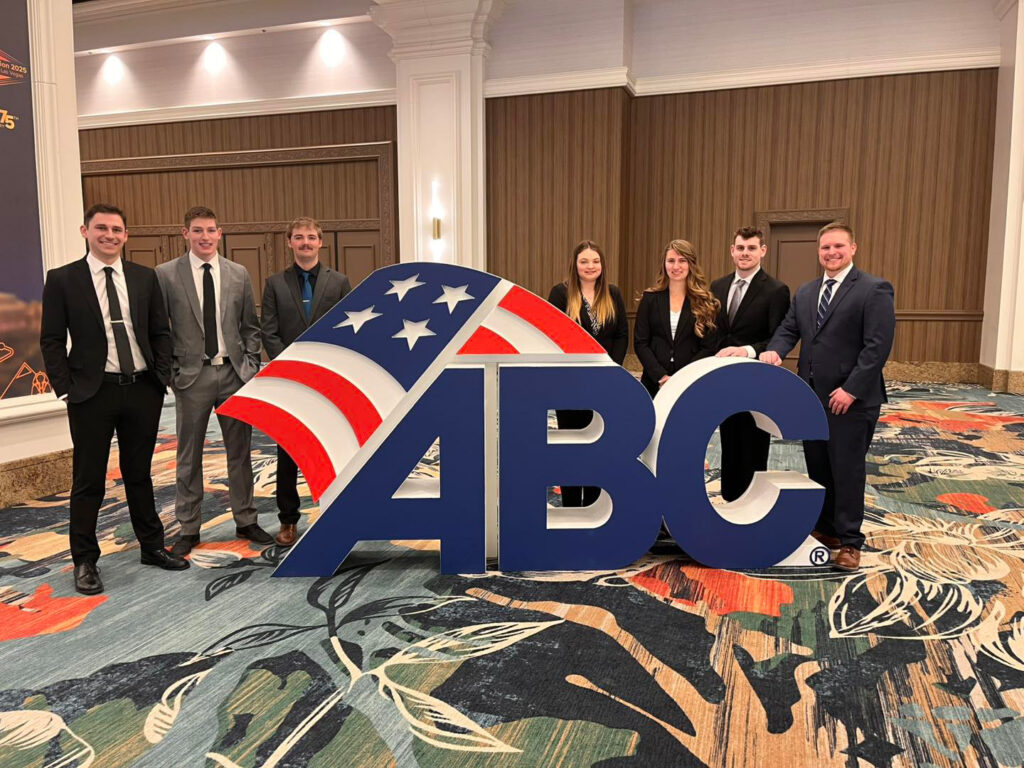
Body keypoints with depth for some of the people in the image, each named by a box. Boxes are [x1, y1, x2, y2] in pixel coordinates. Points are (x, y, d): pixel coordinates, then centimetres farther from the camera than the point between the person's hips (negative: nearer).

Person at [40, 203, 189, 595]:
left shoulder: (144, 277, 6)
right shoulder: (62, 279, -2)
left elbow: (160, 332, 9)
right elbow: (51, 341, -2)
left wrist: (161, 379, 1)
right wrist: (66, 390, -7)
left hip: (142, 390, 3)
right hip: (93, 393, -3)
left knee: (139, 474, 16)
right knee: (88, 481, 6)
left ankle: (152, 546, 28)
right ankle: (85, 561, 19)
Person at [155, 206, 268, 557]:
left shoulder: (238, 274, 5)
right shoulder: (166, 275, -3)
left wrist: (251, 366, 1)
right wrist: (170, 371, -7)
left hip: (234, 373, 2)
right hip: (192, 376, -2)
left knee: (240, 451, 11)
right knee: (189, 456, 8)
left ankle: (246, 521, 24)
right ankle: (188, 529, 21)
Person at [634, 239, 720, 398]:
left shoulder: (706, 303, 2)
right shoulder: (650, 298, 4)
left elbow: (709, 347, -1)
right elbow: (640, 343, -1)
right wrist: (661, 376, -13)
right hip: (654, 382, 1)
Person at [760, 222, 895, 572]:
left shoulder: (874, 290, -8)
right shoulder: (805, 292, 14)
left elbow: (878, 346, -14)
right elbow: (789, 329, 9)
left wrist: (851, 389, -20)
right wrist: (775, 350, -14)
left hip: (851, 399, -6)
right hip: (811, 396, 6)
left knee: (847, 470, 2)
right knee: (818, 468, 14)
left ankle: (849, 542, 15)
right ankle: (825, 529, 28)